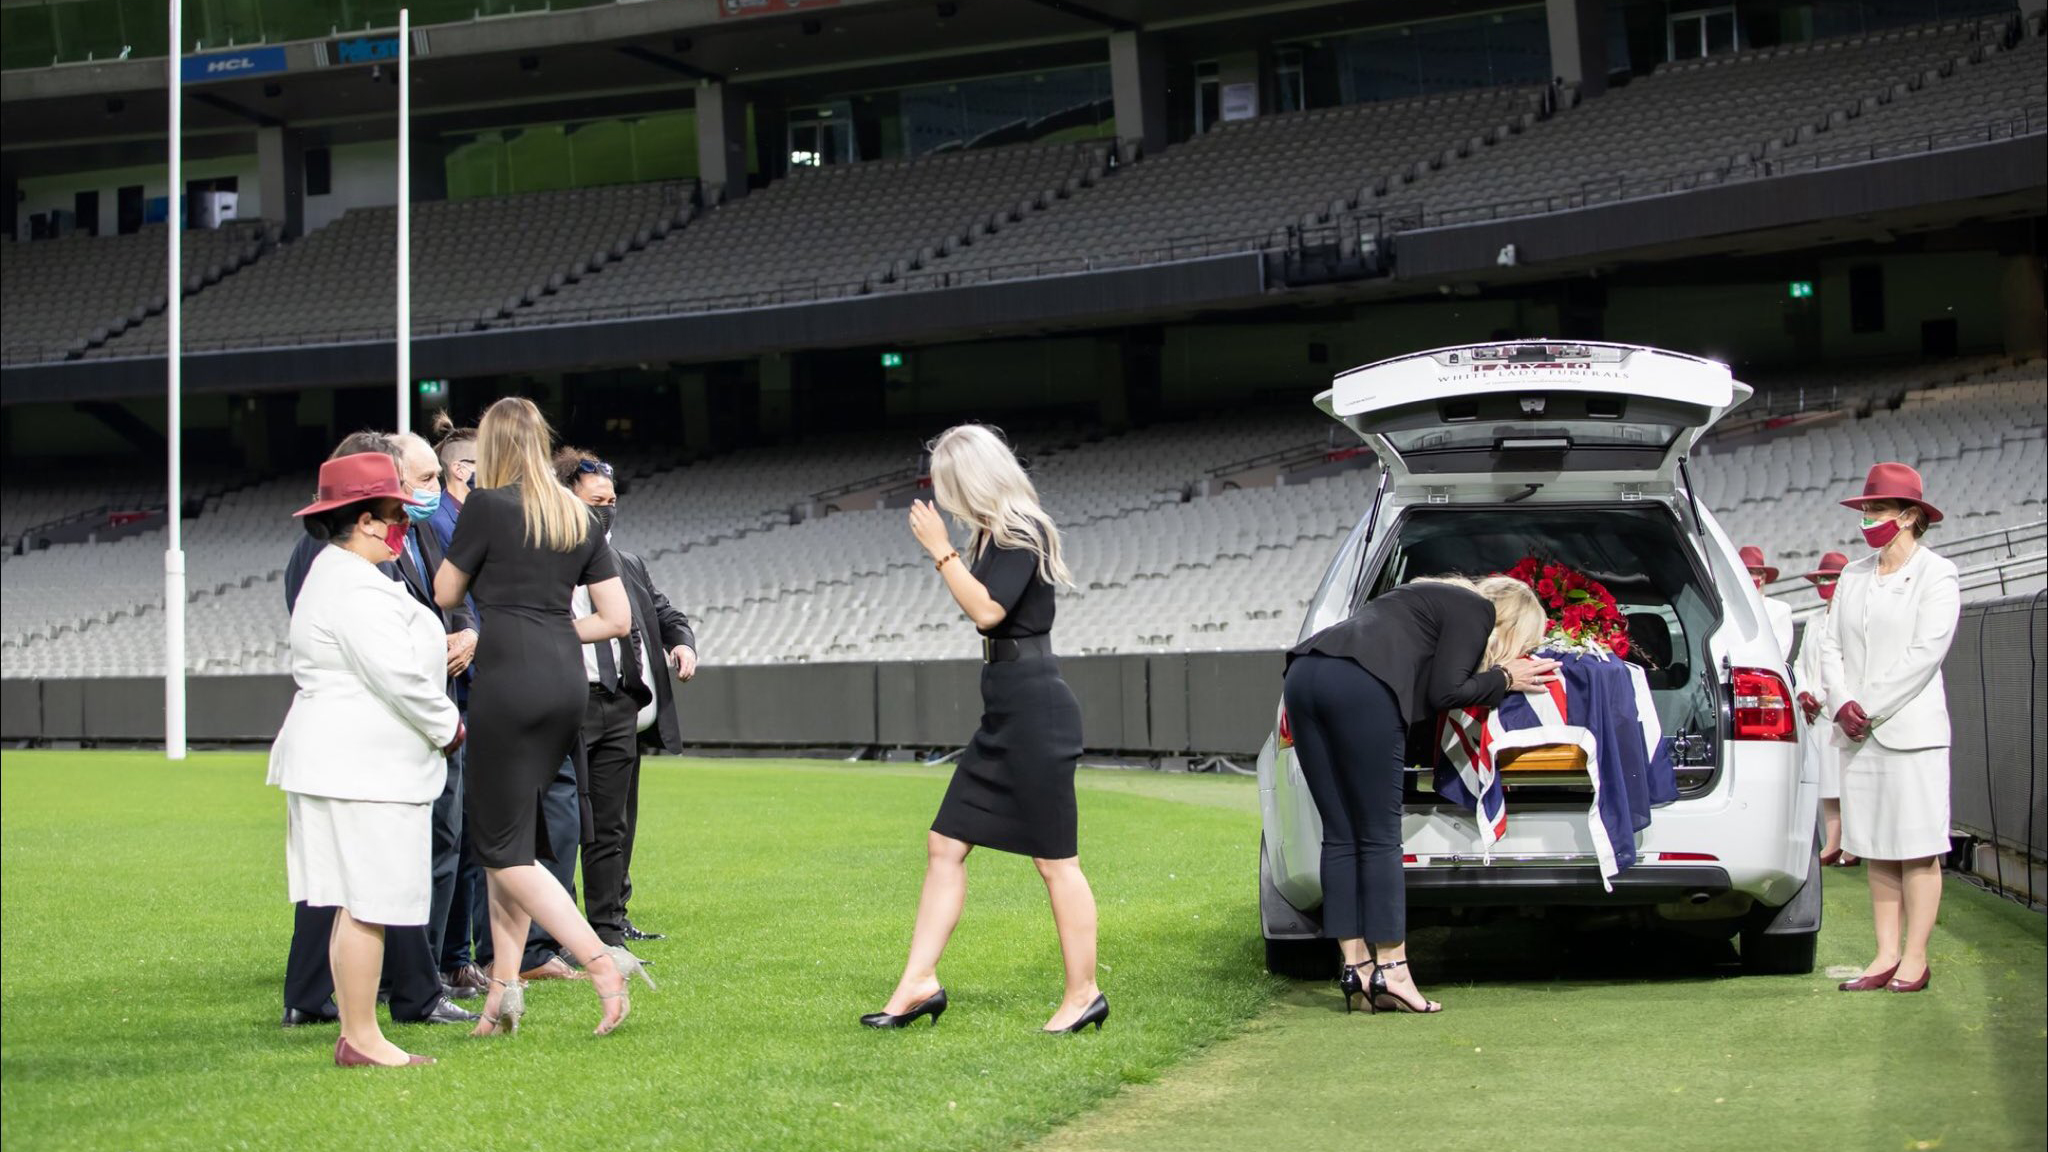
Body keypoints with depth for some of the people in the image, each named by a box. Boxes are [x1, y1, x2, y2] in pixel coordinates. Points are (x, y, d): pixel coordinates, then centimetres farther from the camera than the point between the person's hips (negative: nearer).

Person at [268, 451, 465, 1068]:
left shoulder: (335, 575, 20)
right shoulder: (356, 587, -16)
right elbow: (397, 675, -20)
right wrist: (448, 726, -6)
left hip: (347, 759, 11)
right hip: (362, 767, -11)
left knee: (358, 903, 11)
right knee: (367, 902, -8)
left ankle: (356, 1034, 14)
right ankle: (361, 1038, -5)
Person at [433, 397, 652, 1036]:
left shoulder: (487, 505, -5)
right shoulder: (580, 517, 12)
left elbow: (445, 593, 6)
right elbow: (619, 618, 11)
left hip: (508, 678, -7)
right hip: (566, 679, 7)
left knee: (506, 850, -2)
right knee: (509, 831, 16)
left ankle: (600, 959, -16)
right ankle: (504, 984, 13)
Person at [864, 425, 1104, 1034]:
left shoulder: (1022, 534, -13)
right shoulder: (994, 534, 15)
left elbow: (986, 609, -23)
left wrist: (941, 550, -16)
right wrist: (946, 551, 18)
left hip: (1035, 709, -10)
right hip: (1004, 713, 10)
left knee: (1054, 858, -3)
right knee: (944, 845, 8)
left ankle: (1084, 994, 6)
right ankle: (919, 983, 11)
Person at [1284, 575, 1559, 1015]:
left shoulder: (1438, 597, 35)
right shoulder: (1476, 609, 9)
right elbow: (1444, 693, 0)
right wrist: (1505, 679, 13)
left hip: (1304, 674, 8)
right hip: (1359, 686, -8)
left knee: (1340, 836, 8)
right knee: (1381, 838, -3)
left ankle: (1356, 966, 6)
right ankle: (1392, 972, -3)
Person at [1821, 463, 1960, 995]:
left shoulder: (1937, 576, -3)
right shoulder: (1854, 575, 16)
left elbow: (1926, 652, -12)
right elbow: (1832, 645, 12)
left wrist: (1870, 708, -14)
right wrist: (1841, 704, -6)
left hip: (1911, 730, -6)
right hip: (1857, 733, 6)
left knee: (1917, 849, -3)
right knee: (1876, 850, 7)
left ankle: (1915, 959, 1)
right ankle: (1886, 956, 10)